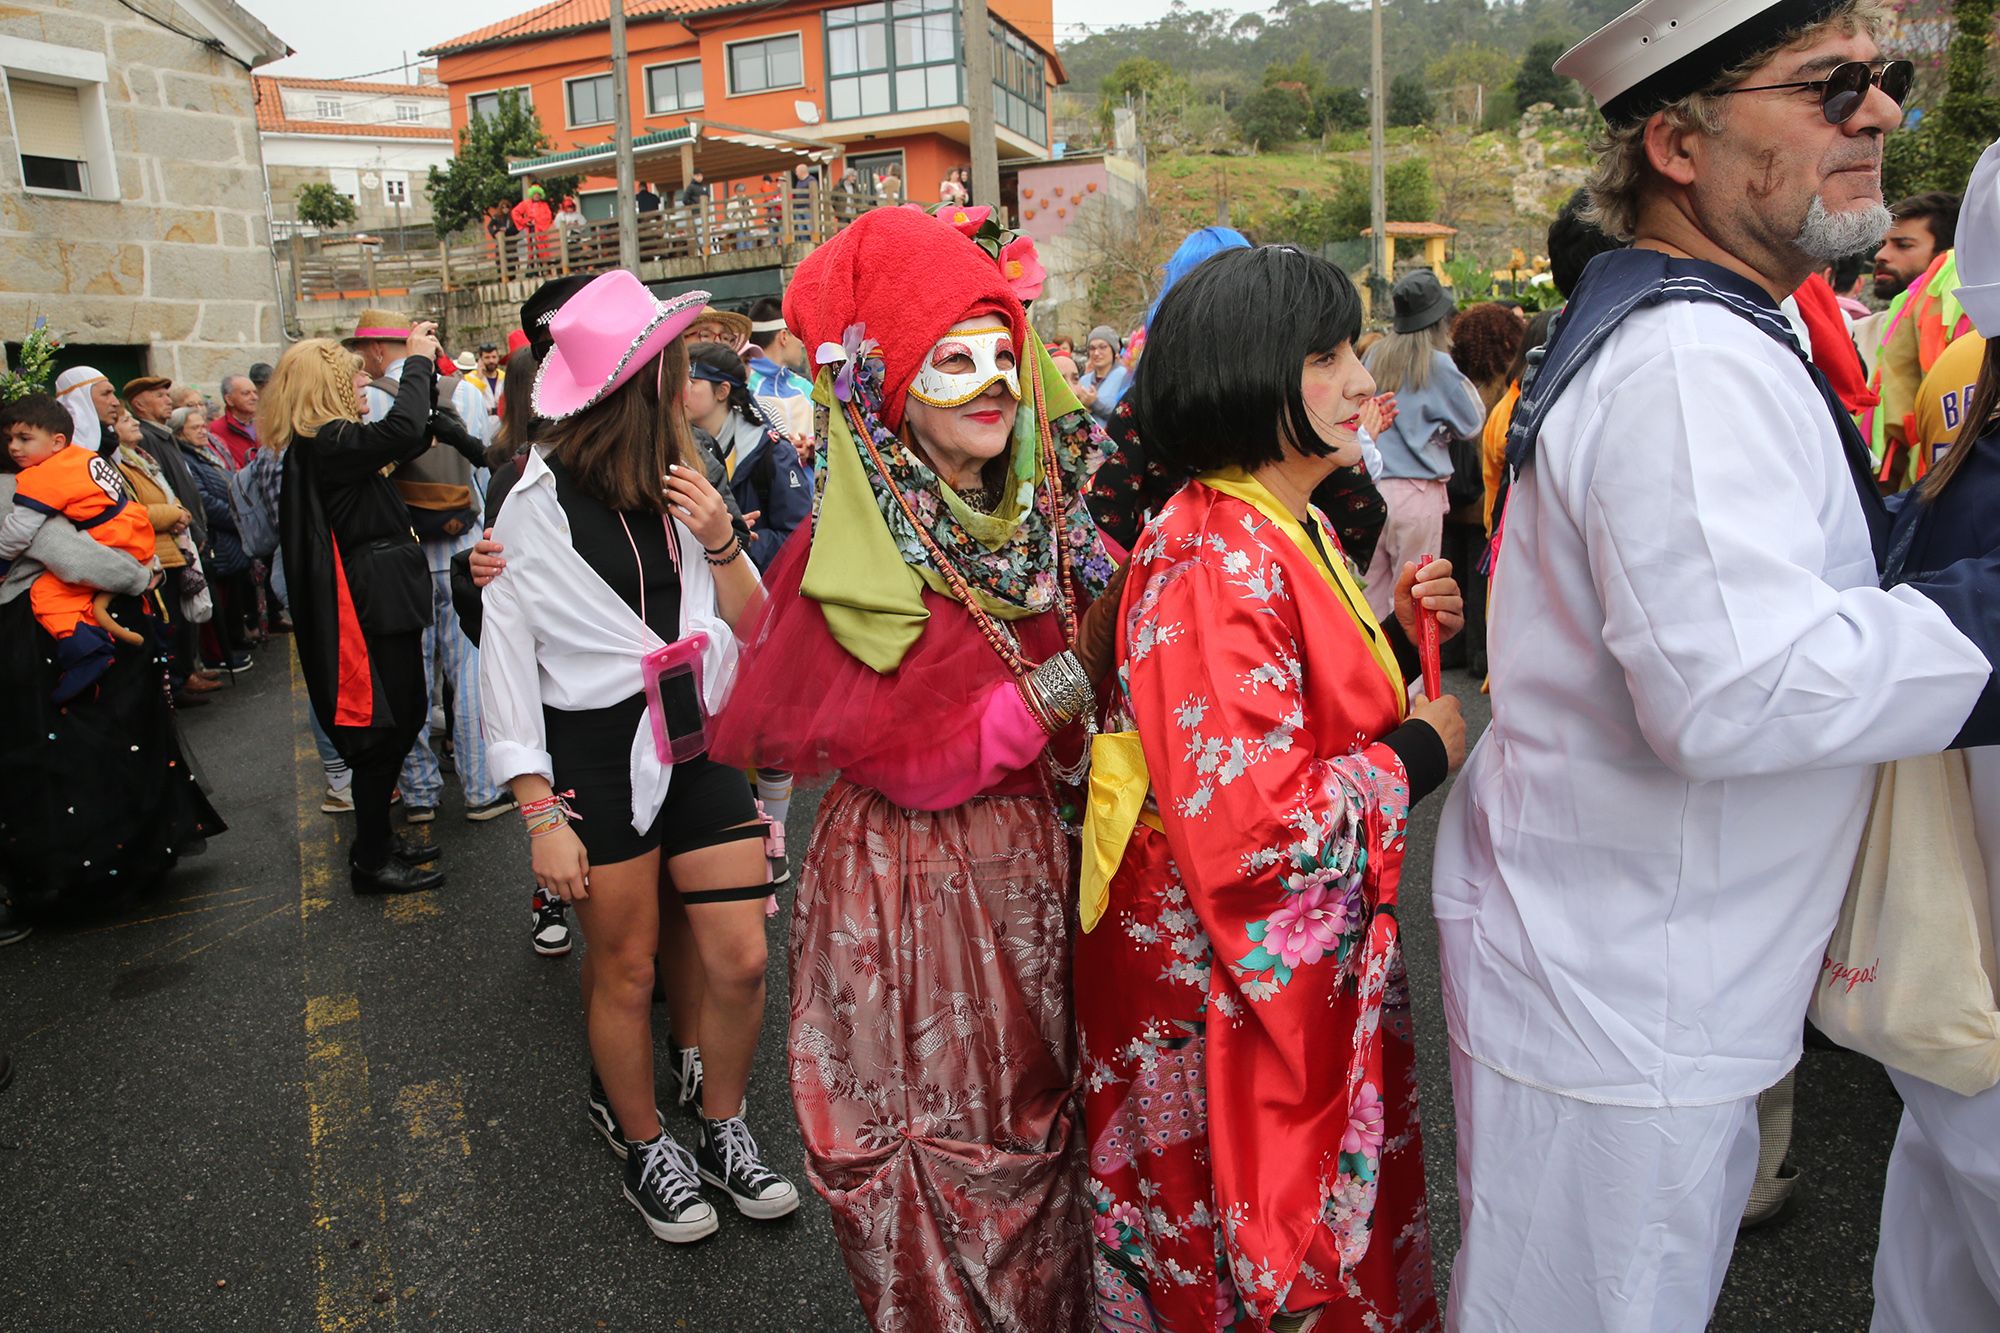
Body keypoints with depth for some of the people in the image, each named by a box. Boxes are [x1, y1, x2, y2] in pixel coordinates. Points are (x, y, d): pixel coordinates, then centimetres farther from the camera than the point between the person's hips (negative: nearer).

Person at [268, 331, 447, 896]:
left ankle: (378, 838, 31)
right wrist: (418, 362, -19)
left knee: (405, 718, 19)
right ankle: (371, 863, 10)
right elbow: (403, 430, -34)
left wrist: (425, 370, 17)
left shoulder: (322, 443, 14)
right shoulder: (327, 444, -18)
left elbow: (410, 442, 24)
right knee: (382, 731, -2)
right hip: (374, 605, -11)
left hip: (385, 599, 11)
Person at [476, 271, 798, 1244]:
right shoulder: (540, 506, -8)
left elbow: (752, 631, 8)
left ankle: (723, 1131, 29)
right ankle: (643, 1146, 33)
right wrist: (541, 813, -12)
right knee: (624, 970, 10)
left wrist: (721, 544, -11)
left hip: (702, 743, 4)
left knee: (740, 959, 4)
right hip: (599, 759, -4)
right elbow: (505, 662, -8)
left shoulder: (682, 491, 5)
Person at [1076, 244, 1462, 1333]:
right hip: (1227, 991, -9)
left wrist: (1395, 640, 1)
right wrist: (1415, 759, -17)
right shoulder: (1212, 564, -25)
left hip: (1310, 966, 9)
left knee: (1332, 1230, 26)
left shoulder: (1291, 534, 6)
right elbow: (1247, 829, -31)